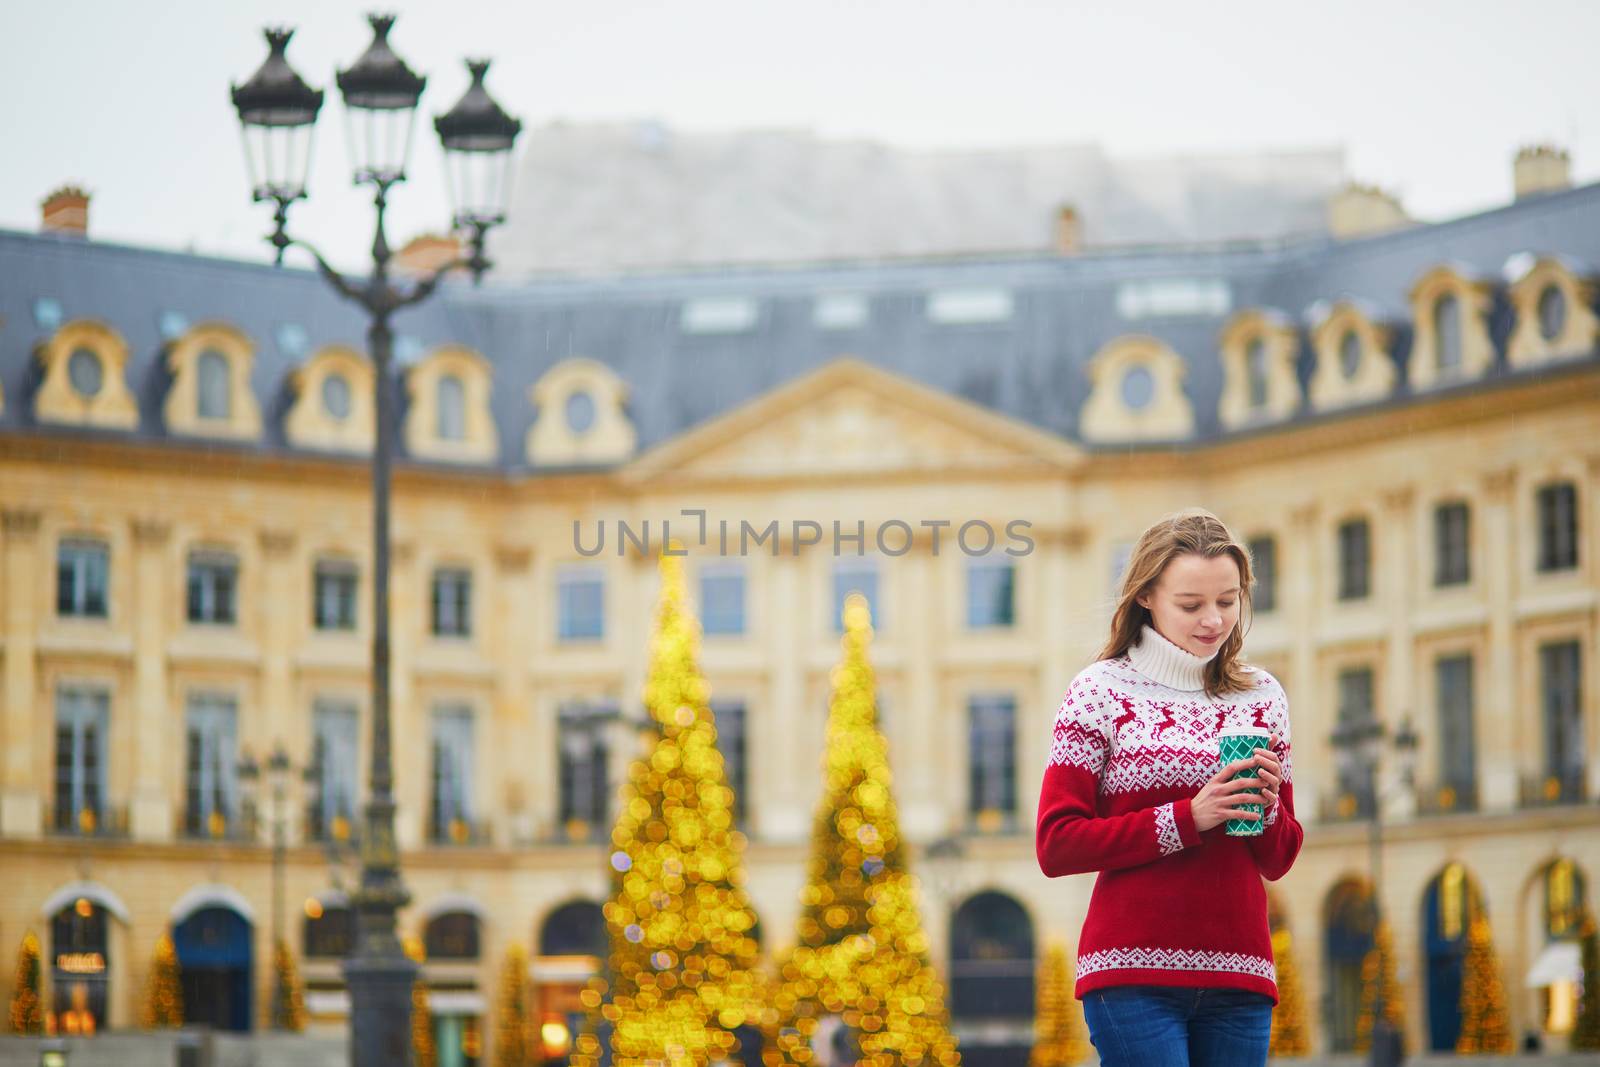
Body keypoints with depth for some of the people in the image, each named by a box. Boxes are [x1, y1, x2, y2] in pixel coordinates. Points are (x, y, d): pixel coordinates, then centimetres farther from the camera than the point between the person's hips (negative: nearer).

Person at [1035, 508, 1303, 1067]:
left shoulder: (1261, 697, 14)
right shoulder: (1100, 692, 1)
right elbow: (1056, 846, -6)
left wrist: (1266, 806, -6)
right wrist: (1187, 818, -14)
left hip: (1237, 977, 4)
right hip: (1132, 973, -4)